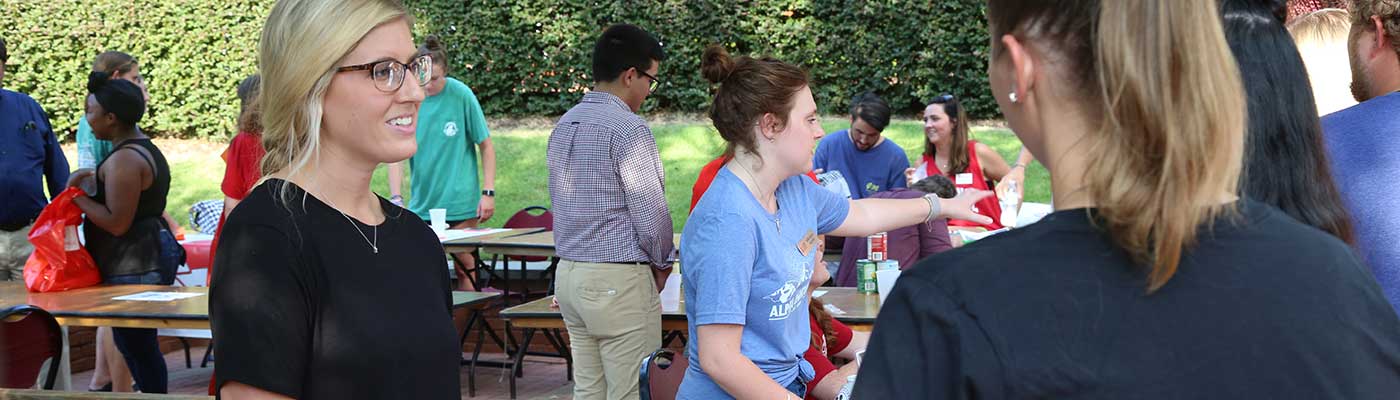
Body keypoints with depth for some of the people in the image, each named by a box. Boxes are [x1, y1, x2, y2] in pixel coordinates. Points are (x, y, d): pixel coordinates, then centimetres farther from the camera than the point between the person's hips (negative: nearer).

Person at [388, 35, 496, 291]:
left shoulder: (461, 95, -7)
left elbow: (486, 146, -1)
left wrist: (488, 192, -8)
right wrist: (396, 198, -16)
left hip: (460, 202, -2)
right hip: (421, 203, 2)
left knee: (464, 266, 4)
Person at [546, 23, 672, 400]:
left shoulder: (564, 125, 11)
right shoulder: (629, 129, -15)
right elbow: (651, 212, -14)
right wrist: (662, 263, 4)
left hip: (568, 272, 8)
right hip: (618, 280, -8)